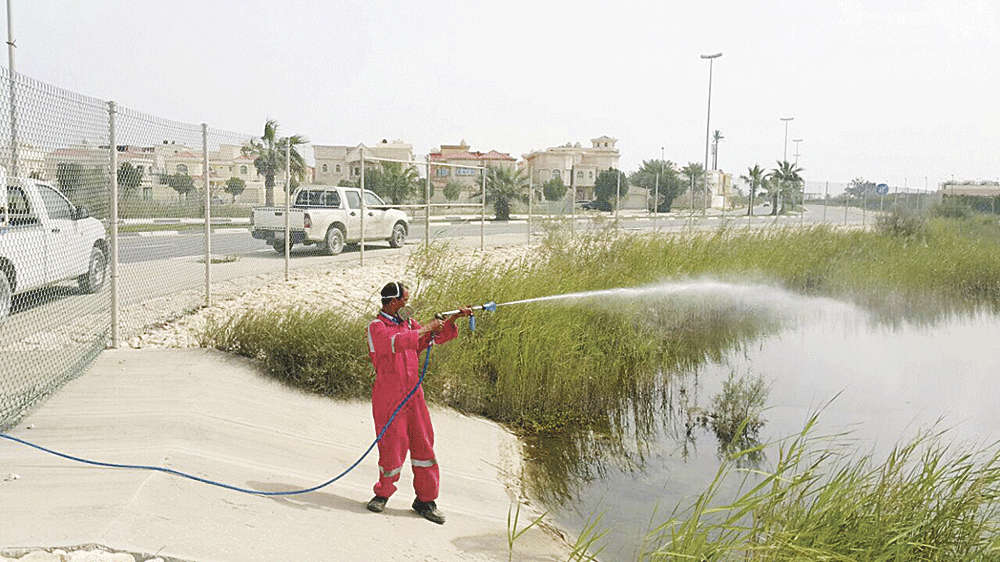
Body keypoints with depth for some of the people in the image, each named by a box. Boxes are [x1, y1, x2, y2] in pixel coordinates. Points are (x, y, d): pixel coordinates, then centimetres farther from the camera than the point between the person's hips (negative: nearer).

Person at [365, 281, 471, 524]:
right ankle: (383, 493, 21)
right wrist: (426, 329, -20)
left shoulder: (407, 323, 14)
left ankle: (425, 499, 14)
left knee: (423, 443, 5)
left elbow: (435, 337, 23)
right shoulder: (376, 327, -9)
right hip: (388, 398, -6)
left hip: (413, 394, 7)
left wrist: (453, 319, 9)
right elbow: (396, 342, -28)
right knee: (393, 446, -3)